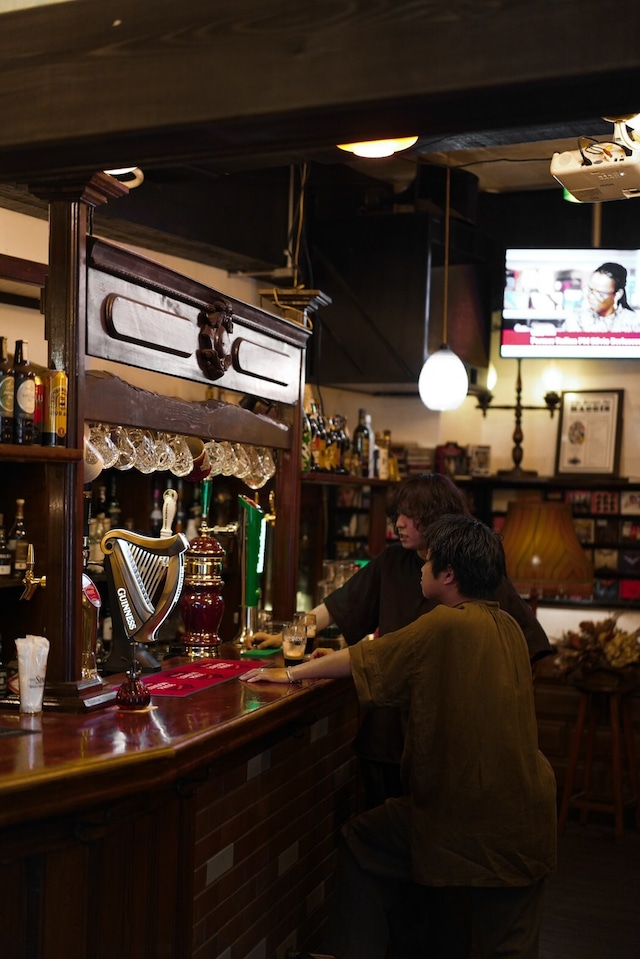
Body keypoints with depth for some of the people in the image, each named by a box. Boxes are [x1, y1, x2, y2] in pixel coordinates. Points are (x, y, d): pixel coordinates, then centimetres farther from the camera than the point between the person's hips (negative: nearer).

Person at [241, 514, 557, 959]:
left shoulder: (447, 625, -18)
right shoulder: (508, 627, 5)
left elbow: (364, 659, -8)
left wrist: (291, 673, 4)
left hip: (464, 817, -7)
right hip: (522, 817, 7)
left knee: (360, 842, 16)